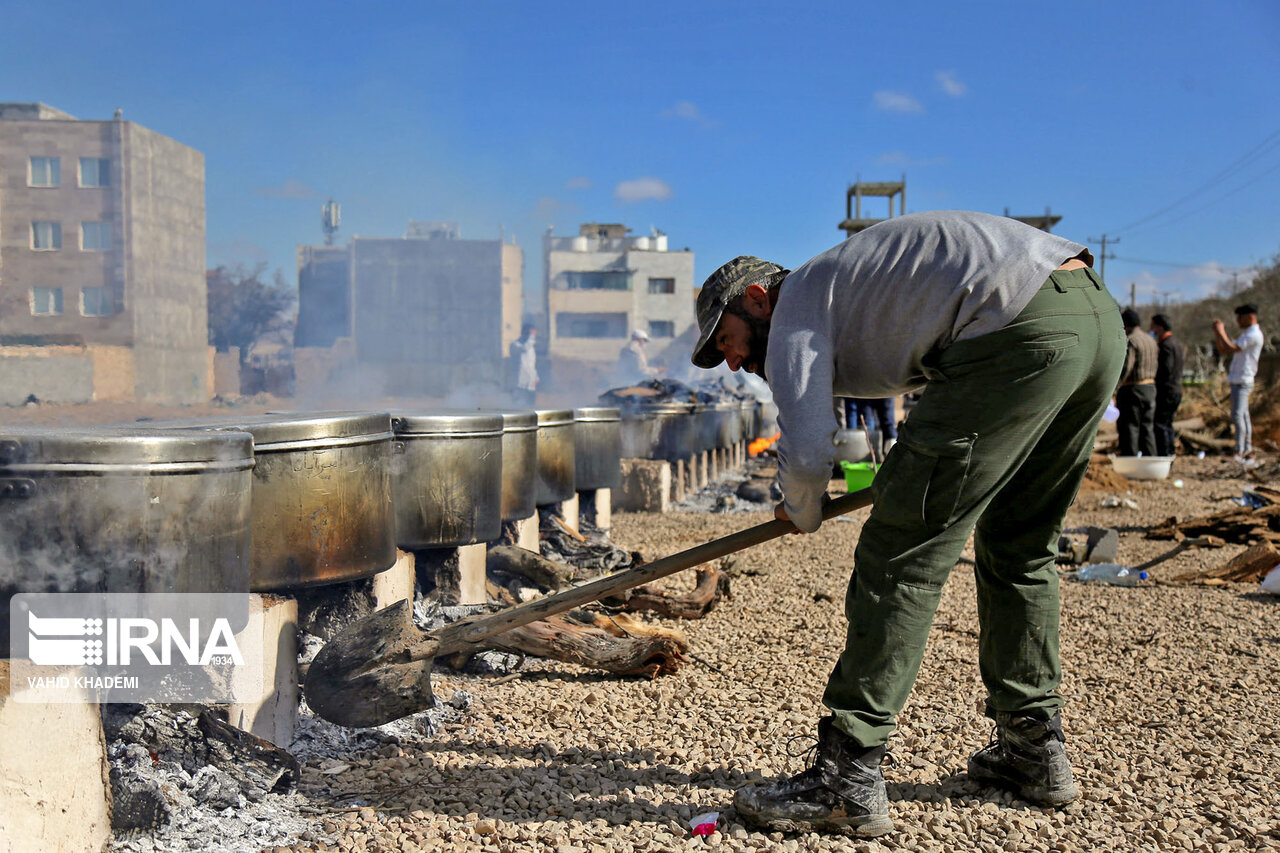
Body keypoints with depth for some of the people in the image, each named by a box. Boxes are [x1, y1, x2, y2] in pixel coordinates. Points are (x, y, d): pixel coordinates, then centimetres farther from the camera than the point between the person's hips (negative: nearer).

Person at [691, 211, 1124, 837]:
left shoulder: (797, 300, 7)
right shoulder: (852, 280, 33)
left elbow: (807, 451, -5)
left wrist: (803, 514, 18)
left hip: (1024, 330, -10)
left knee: (903, 551, -6)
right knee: (1018, 546, 20)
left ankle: (847, 780, -3)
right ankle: (1034, 749, 29)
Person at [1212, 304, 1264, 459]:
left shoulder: (1254, 334, -12)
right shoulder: (1247, 334, 21)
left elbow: (1231, 348, -23)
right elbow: (1223, 350, 20)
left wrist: (1221, 331, -11)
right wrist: (1217, 332, 9)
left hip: (1243, 381, -10)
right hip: (1238, 380, 10)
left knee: (1238, 415, -15)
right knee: (1243, 415, 12)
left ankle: (1240, 452, -17)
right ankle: (1248, 450, 16)